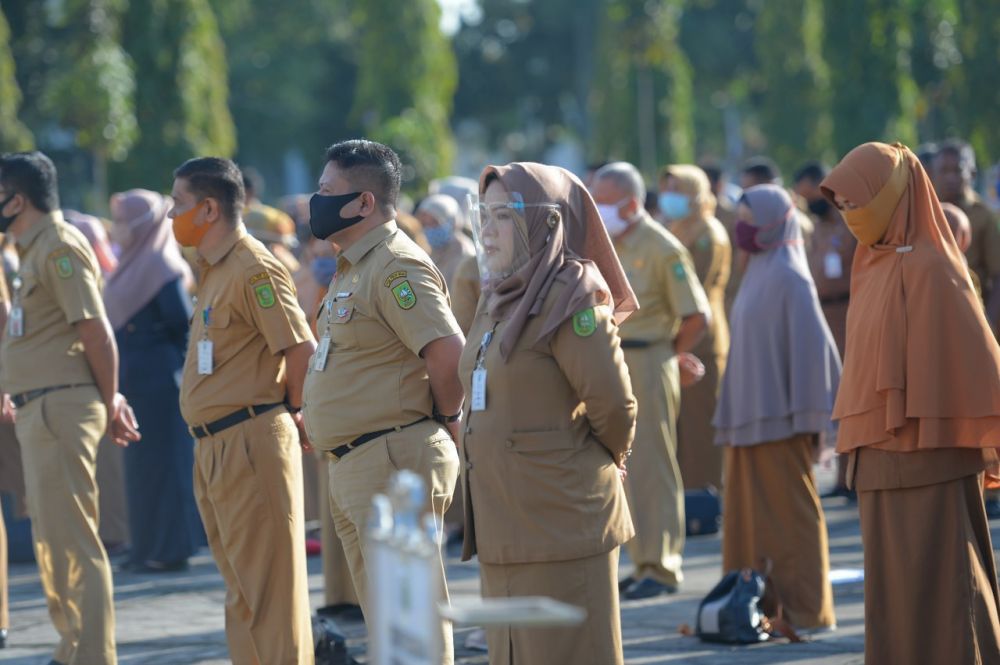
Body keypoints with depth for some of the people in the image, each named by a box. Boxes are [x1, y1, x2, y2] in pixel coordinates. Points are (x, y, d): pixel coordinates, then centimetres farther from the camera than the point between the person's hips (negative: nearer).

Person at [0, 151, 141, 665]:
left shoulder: (60, 247, -12)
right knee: (53, 537, 16)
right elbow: (91, 335, 20)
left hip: (60, 408, -11)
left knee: (70, 537, -10)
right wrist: (110, 402, 14)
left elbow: (97, 334, -16)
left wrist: (109, 406, -9)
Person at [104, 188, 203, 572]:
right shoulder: (134, 264, 14)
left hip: (158, 377, -9)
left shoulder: (160, 266, -13)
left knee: (160, 460, -5)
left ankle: (170, 548, -1)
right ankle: (151, 545, 19)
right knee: (142, 460, 12)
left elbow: (180, 321, -18)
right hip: (136, 378, 9)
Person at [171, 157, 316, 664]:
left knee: (268, 588, -7)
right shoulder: (215, 270, 16)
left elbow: (301, 346, -20)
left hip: (250, 442, -10)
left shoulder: (253, 269, -15)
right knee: (241, 590, 16)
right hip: (215, 447, 10)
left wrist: (290, 409, -6)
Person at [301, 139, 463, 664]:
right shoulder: (353, 267, 17)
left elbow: (449, 354, -26)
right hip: (353, 465, 11)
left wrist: (444, 420, -12)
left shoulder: (396, 267, -16)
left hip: (393, 462, -11)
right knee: (383, 617, 16)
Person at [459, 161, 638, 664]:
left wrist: (606, 460, 1)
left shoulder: (570, 301, -14)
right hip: (503, 524, 9)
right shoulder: (499, 301, 13)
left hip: (562, 523, -9)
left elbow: (613, 405, -15)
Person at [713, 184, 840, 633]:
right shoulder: (759, 273, 14)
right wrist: (734, 414, 16)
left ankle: (805, 608, 2)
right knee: (747, 511, 9)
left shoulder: (787, 276, -13)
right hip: (750, 413, 9)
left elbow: (809, 343, -17)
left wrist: (803, 416, -20)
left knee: (788, 512, -3)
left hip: (777, 415, -9)